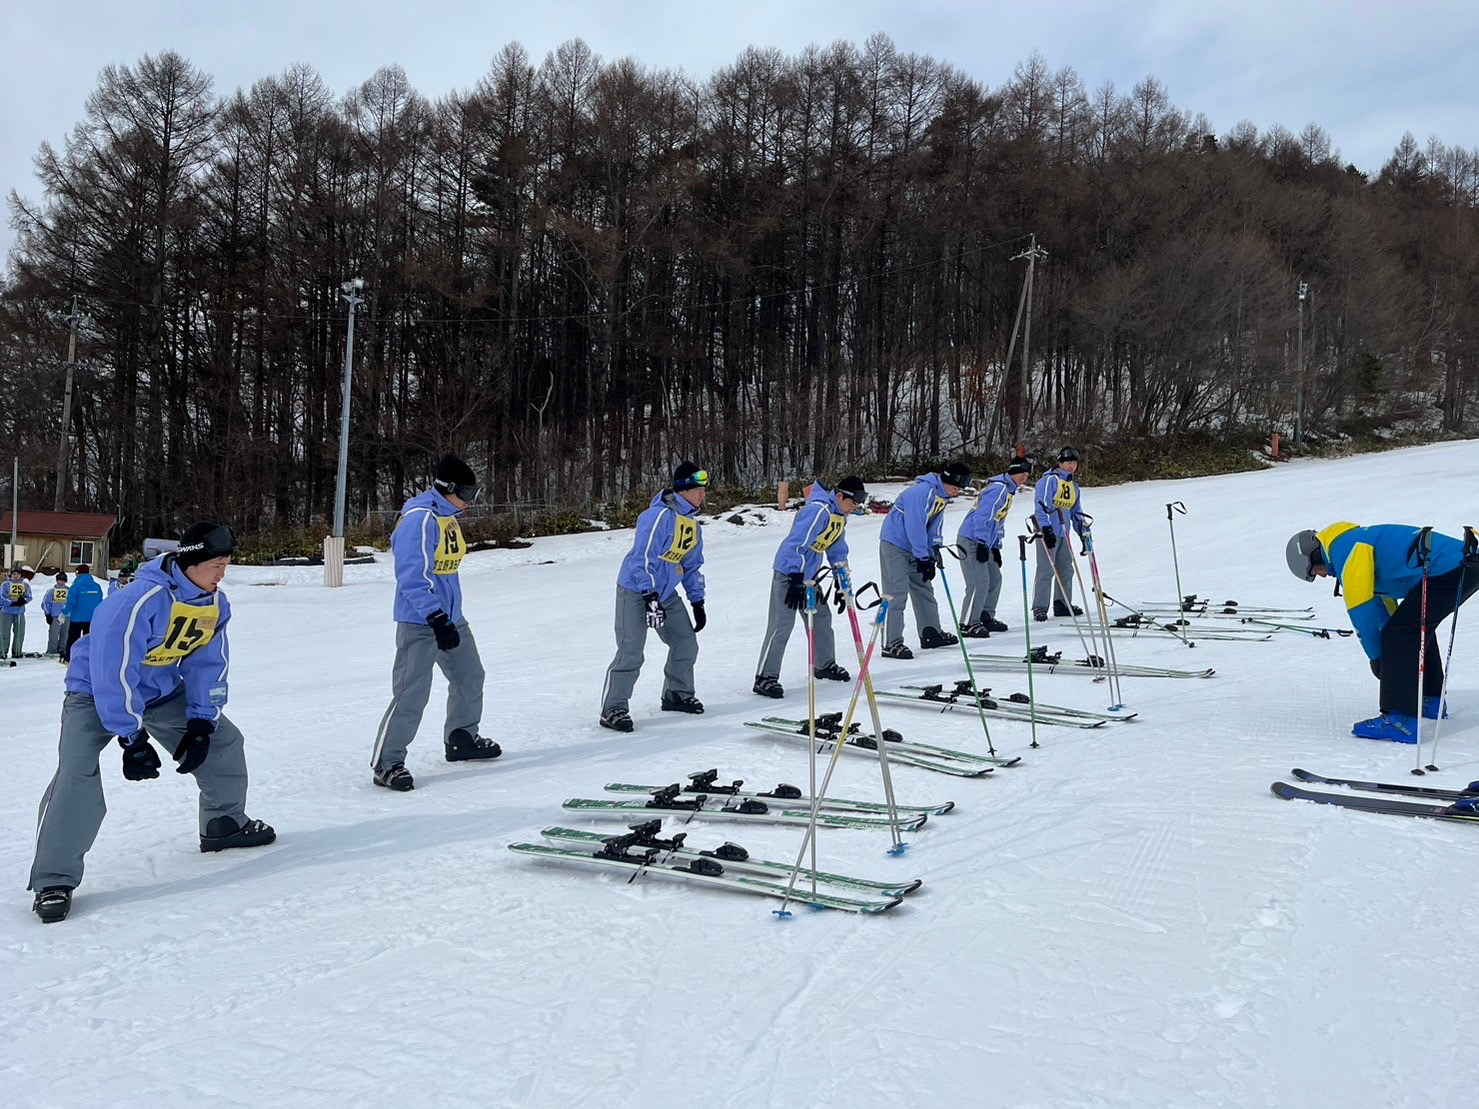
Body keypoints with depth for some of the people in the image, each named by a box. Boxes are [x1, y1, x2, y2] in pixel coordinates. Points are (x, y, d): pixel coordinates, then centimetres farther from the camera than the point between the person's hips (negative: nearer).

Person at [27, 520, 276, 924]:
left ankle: (225, 823, 27)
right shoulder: (139, 602, -34)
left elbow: (208, 665, -3)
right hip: (97, 691, -7)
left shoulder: (215, 604, -12)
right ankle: (54, 881, -15)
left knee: (222, 740, 5)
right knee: (77, 774, -23)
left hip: (163, 690, 7)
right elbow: (113, 672, -32)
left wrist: (201, 723, -10)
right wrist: (132, 739, -28)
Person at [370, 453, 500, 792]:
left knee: (470, 677, 19)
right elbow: (413, 576, -23)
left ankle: (462, 740, 37)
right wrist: (436, 618, -26)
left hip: (451, 618, 10)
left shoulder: (448, 517, 10)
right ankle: (386, 763, 0)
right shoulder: (419, 519, -19)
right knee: (411, 694, -10)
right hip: (420, 622, -10)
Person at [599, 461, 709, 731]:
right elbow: (643, 557, -24)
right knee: (631, 653, -13)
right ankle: (613, 710, -4)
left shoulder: (692, 523, 9)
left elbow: (693, 566, 17)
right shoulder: (660, 515, -20)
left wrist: (698, 603, 14)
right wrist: (650, 597, -27)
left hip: (666, 593, 9)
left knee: (686, 643, 10)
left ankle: (678, 694, 28)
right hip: (636, 590, -9)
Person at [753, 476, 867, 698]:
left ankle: (825, 665, 34)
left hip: (808, 575, 10)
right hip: (788, 573, -10)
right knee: (781, 625, -12)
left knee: (822, 616, 17)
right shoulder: (818, 511, -24)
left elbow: (837, 550, 19)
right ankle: (765, 677, -10)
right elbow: (797, 545, -28)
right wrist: (796, 582, -30)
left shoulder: (839, 516, 8)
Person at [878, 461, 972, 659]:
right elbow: (915, 526, -26)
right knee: (896, 593, -12)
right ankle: (891, 643, -11)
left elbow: (934, 526, 11)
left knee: (924, 589, 16)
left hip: (915, 548, 10)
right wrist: (923, 558, -22)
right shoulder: (923, 492, -25)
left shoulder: (943, 496, 7)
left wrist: (934, 553, 1)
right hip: (895, 545, -10)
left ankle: (931, 633, 27)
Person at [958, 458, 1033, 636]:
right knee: (979, 583, -14)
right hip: (971, 541, -11)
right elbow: (983, 516, -23)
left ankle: (986, 618, 23)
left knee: (995, 579, 14)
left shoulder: (1007, 490, 18)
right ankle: (968, 624, -10)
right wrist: (982, 544, -25)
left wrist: (995, 547, 22)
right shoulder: (998, 488, -15)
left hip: (984, 543, 11)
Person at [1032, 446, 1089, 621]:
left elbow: (1077, 511, 22)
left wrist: (1083, 531, 12)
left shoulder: (1074, 486, 18)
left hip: (1063, 534, 8)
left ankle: (1062, 604, 20)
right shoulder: (1050, 480, -8)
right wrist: (1046, 529, -24)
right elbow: (1041, 505, -16)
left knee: (1066, 570, 10)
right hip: (1047, 532, -8)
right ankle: (1039, 607, -6)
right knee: (1046, 571, -10)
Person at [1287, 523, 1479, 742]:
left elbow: (1361, 609, -8)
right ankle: (1431, 700, 39)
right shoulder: (1359, 543, 23)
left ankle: (1402, 720, -16)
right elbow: (1384, 602, 31)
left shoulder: (1345, 548, -9)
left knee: (1400, 632, -12)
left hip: (1450, 571, -11)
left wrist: (1376, 656, 3)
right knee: (1417, 626, 27)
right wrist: (1392, 653, 33)